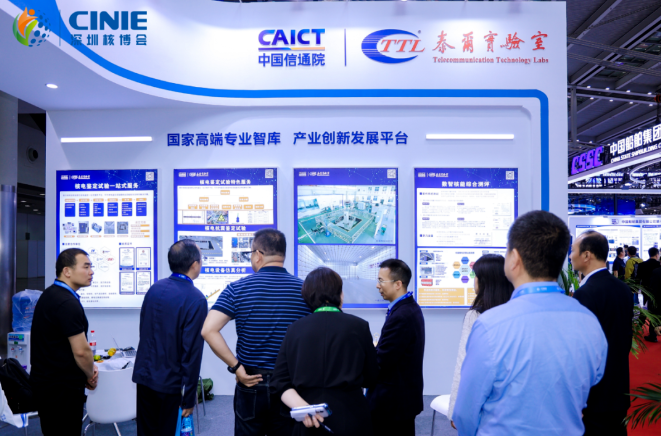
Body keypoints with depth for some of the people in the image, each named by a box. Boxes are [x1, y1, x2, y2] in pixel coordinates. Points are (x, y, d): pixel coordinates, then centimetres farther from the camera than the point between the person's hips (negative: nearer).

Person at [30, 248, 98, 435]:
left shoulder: (50, 295, 9)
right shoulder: (68, 303, -23)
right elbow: (81, 351, -23)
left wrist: (88, 366, 8)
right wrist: (90, 377, -4)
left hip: (45, 381, 10)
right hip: (61, 388, -10)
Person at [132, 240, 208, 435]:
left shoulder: (155, 288, 2)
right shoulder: (196, 300, -18)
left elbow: (144, 330, 10)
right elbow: (192, 351, -18)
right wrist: (189, 397, -10)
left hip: (144, 376, 6)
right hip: (169, 383, -6)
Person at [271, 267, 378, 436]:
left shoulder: (295, 328, 0)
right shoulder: (359, 326, -6)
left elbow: (281, 380, -5)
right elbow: (371, 379, 2)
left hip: (309, 422, 2)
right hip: (349, 418, -1)